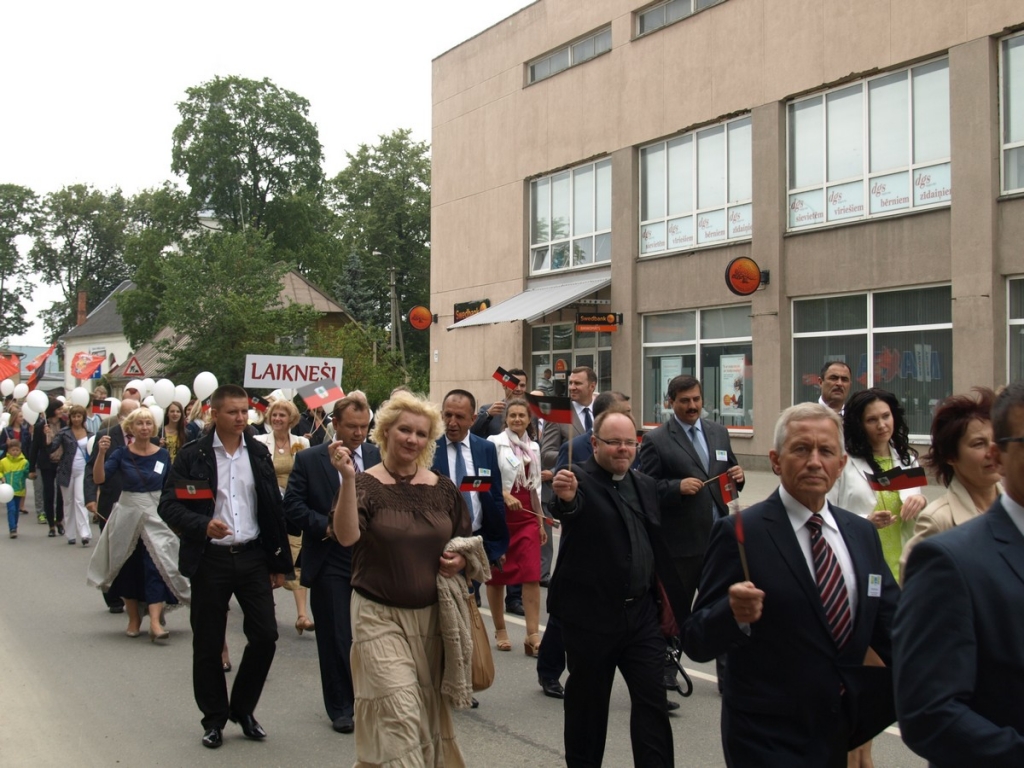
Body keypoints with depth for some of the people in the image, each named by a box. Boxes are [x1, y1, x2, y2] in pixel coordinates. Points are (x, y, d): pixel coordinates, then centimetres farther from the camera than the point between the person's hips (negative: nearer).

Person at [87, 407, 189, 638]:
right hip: (127, 515, 0)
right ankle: (134, 618, 26)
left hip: (156, 517, 0)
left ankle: (155, 622, -14)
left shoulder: (163, 455, 0)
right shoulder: (121, 453, -4)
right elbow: (99, 479, -16)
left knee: (155, 566, -10)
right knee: (129, 568, 10)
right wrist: (101, 453, -29)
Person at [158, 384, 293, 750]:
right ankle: (214, 718, 22)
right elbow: (168, 505, -6)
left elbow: (273, 508, 9)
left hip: (253, 556, 3)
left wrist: (279, 562, 8)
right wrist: (203, 525, -24)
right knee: (208, 644, 5)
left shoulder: (258, 453, 6)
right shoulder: (192, 456, -4)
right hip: (210, 559, -2)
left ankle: (243, 708, 21)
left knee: (265, 635, 0)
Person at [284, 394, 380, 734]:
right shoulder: (309, 459, 0)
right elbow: (293, 505, -2)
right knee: (335, 637, 4)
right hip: (330, 562, -2)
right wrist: (326, 527, -13)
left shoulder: (379, 457, 5)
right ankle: (340, 708, 15)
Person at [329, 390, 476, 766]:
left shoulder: (443, 489, 4)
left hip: (431, 615, 4)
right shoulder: (366, 485, -7)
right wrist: (347, 479, -35)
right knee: (400, 714, -12)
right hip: (380, 617, -4)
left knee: (429, 715, 12)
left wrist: (460, 561, -5)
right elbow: (346, 536, -25)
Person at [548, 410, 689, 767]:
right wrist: (565, 498, -57)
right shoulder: (580, 481, -10)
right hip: (590, 614, -5)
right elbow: (569, 508, -34)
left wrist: (671, 598, 15)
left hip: (641, 613, 5)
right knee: (588, 702, 10)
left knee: (653, 698, 4)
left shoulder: (645, 485, 10)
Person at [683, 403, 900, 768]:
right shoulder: (739, 533, -12)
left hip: (841, 735, 6)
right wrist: (734, 614, -32)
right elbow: (697, 641, -12)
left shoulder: (862, 533, 5)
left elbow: (889, 629, 8)